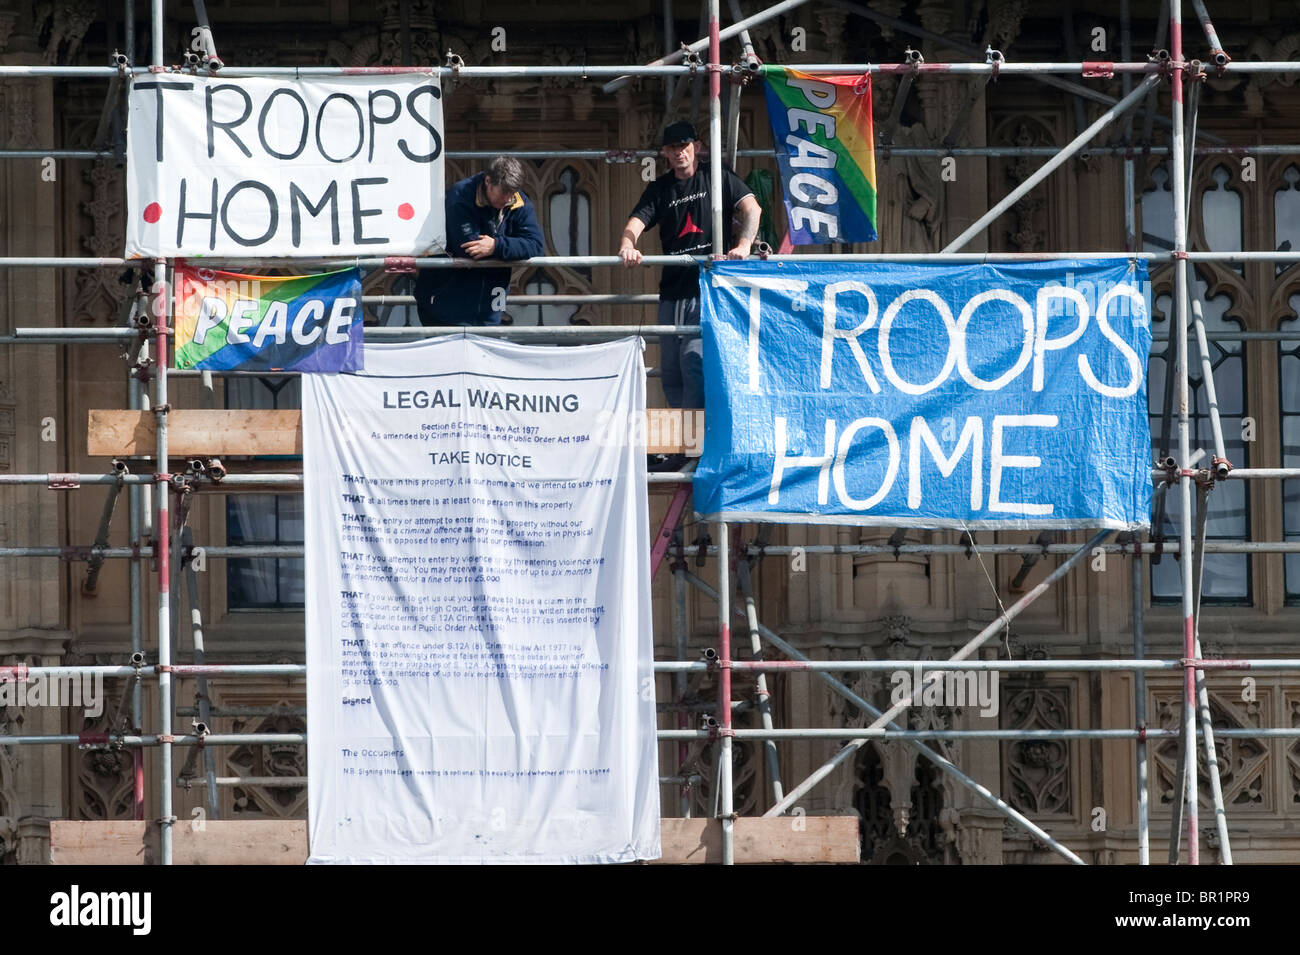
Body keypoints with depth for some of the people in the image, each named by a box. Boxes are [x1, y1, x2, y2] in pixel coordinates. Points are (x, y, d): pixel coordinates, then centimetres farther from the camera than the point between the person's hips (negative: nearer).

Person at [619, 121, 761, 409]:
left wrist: (743, 245, -24)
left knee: (694, 361, -18)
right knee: (671, 373, 5)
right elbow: (636, 222, 0)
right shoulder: (659, 189, 14)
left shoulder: (718, 179, 6)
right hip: (672, 292, 5)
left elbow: (751, 208, -6)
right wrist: (627, 246, -23)